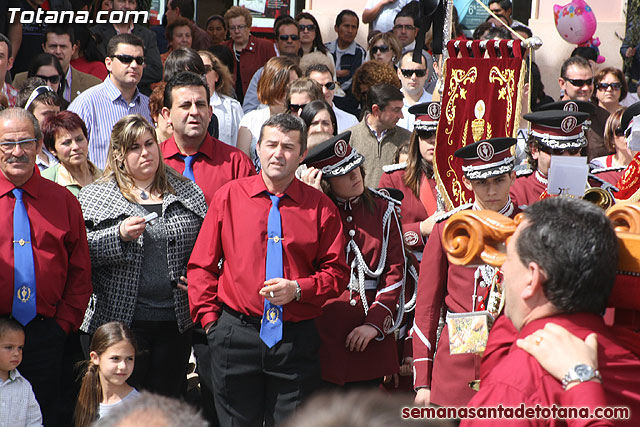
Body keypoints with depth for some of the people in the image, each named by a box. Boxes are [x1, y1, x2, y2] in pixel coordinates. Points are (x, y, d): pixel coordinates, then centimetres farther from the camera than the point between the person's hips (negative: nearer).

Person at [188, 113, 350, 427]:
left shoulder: (320, 207, 4)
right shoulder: (229, 196, 5)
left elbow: (337, 271, 5)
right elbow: (201, 266, 8)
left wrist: (297, 289, -12)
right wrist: (209, 319, 1)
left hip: (297, 339, 0)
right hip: (236, 335, 0)